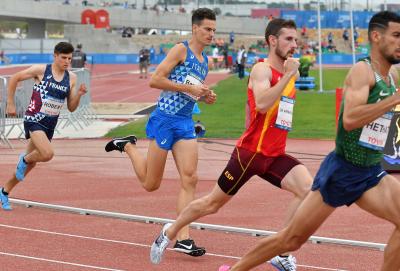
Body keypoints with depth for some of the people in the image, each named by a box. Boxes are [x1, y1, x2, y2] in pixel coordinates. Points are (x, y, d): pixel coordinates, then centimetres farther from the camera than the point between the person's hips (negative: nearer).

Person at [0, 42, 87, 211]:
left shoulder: (71, 78, 5)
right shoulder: (41, 70, -9)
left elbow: (71, 108, 8)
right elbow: (14, 79, 1)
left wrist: (79, 95, -11)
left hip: (50, 125, 6)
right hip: (34, 120, -6)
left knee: (31, 163, 11)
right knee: (48, 154, -28)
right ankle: (24, 159, 5)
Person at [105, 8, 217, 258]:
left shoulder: (205, 60, 16)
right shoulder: (181, 50, -8)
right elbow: (155, 80, -15)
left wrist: (206, 97, 8)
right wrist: (189, 88, -18)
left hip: (186, 124, 7)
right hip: (165, 119, -7)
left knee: (190, 179, -7)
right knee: (151, 184, 2)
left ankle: (183, 238, -8)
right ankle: (128, 146, 29)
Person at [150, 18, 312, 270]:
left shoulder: (291, 73, 12)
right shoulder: (262, 70, -12)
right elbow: (261, 105, -32)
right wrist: (288, 76, -29)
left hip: (276, 155, 6)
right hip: (251, 152, -6)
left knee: (309, 189, -19)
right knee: (213, 203, 7)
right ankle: (169, 233, 32)